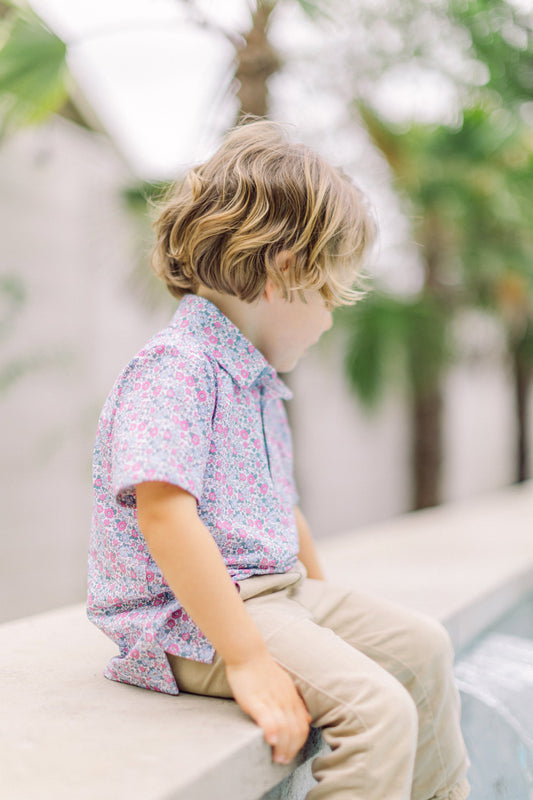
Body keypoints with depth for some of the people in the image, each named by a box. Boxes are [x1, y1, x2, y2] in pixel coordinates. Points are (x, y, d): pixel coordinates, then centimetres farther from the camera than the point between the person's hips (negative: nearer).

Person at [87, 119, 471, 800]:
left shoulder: (257, 376, 14)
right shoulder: (174, 368, -19)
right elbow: (164, 514, -31)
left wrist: (323, 596, 25)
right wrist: (247, 660, -32)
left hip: (274, 590, 10)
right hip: (192, 619, -10)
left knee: (421, 646, 16)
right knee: (379, 709, -23)